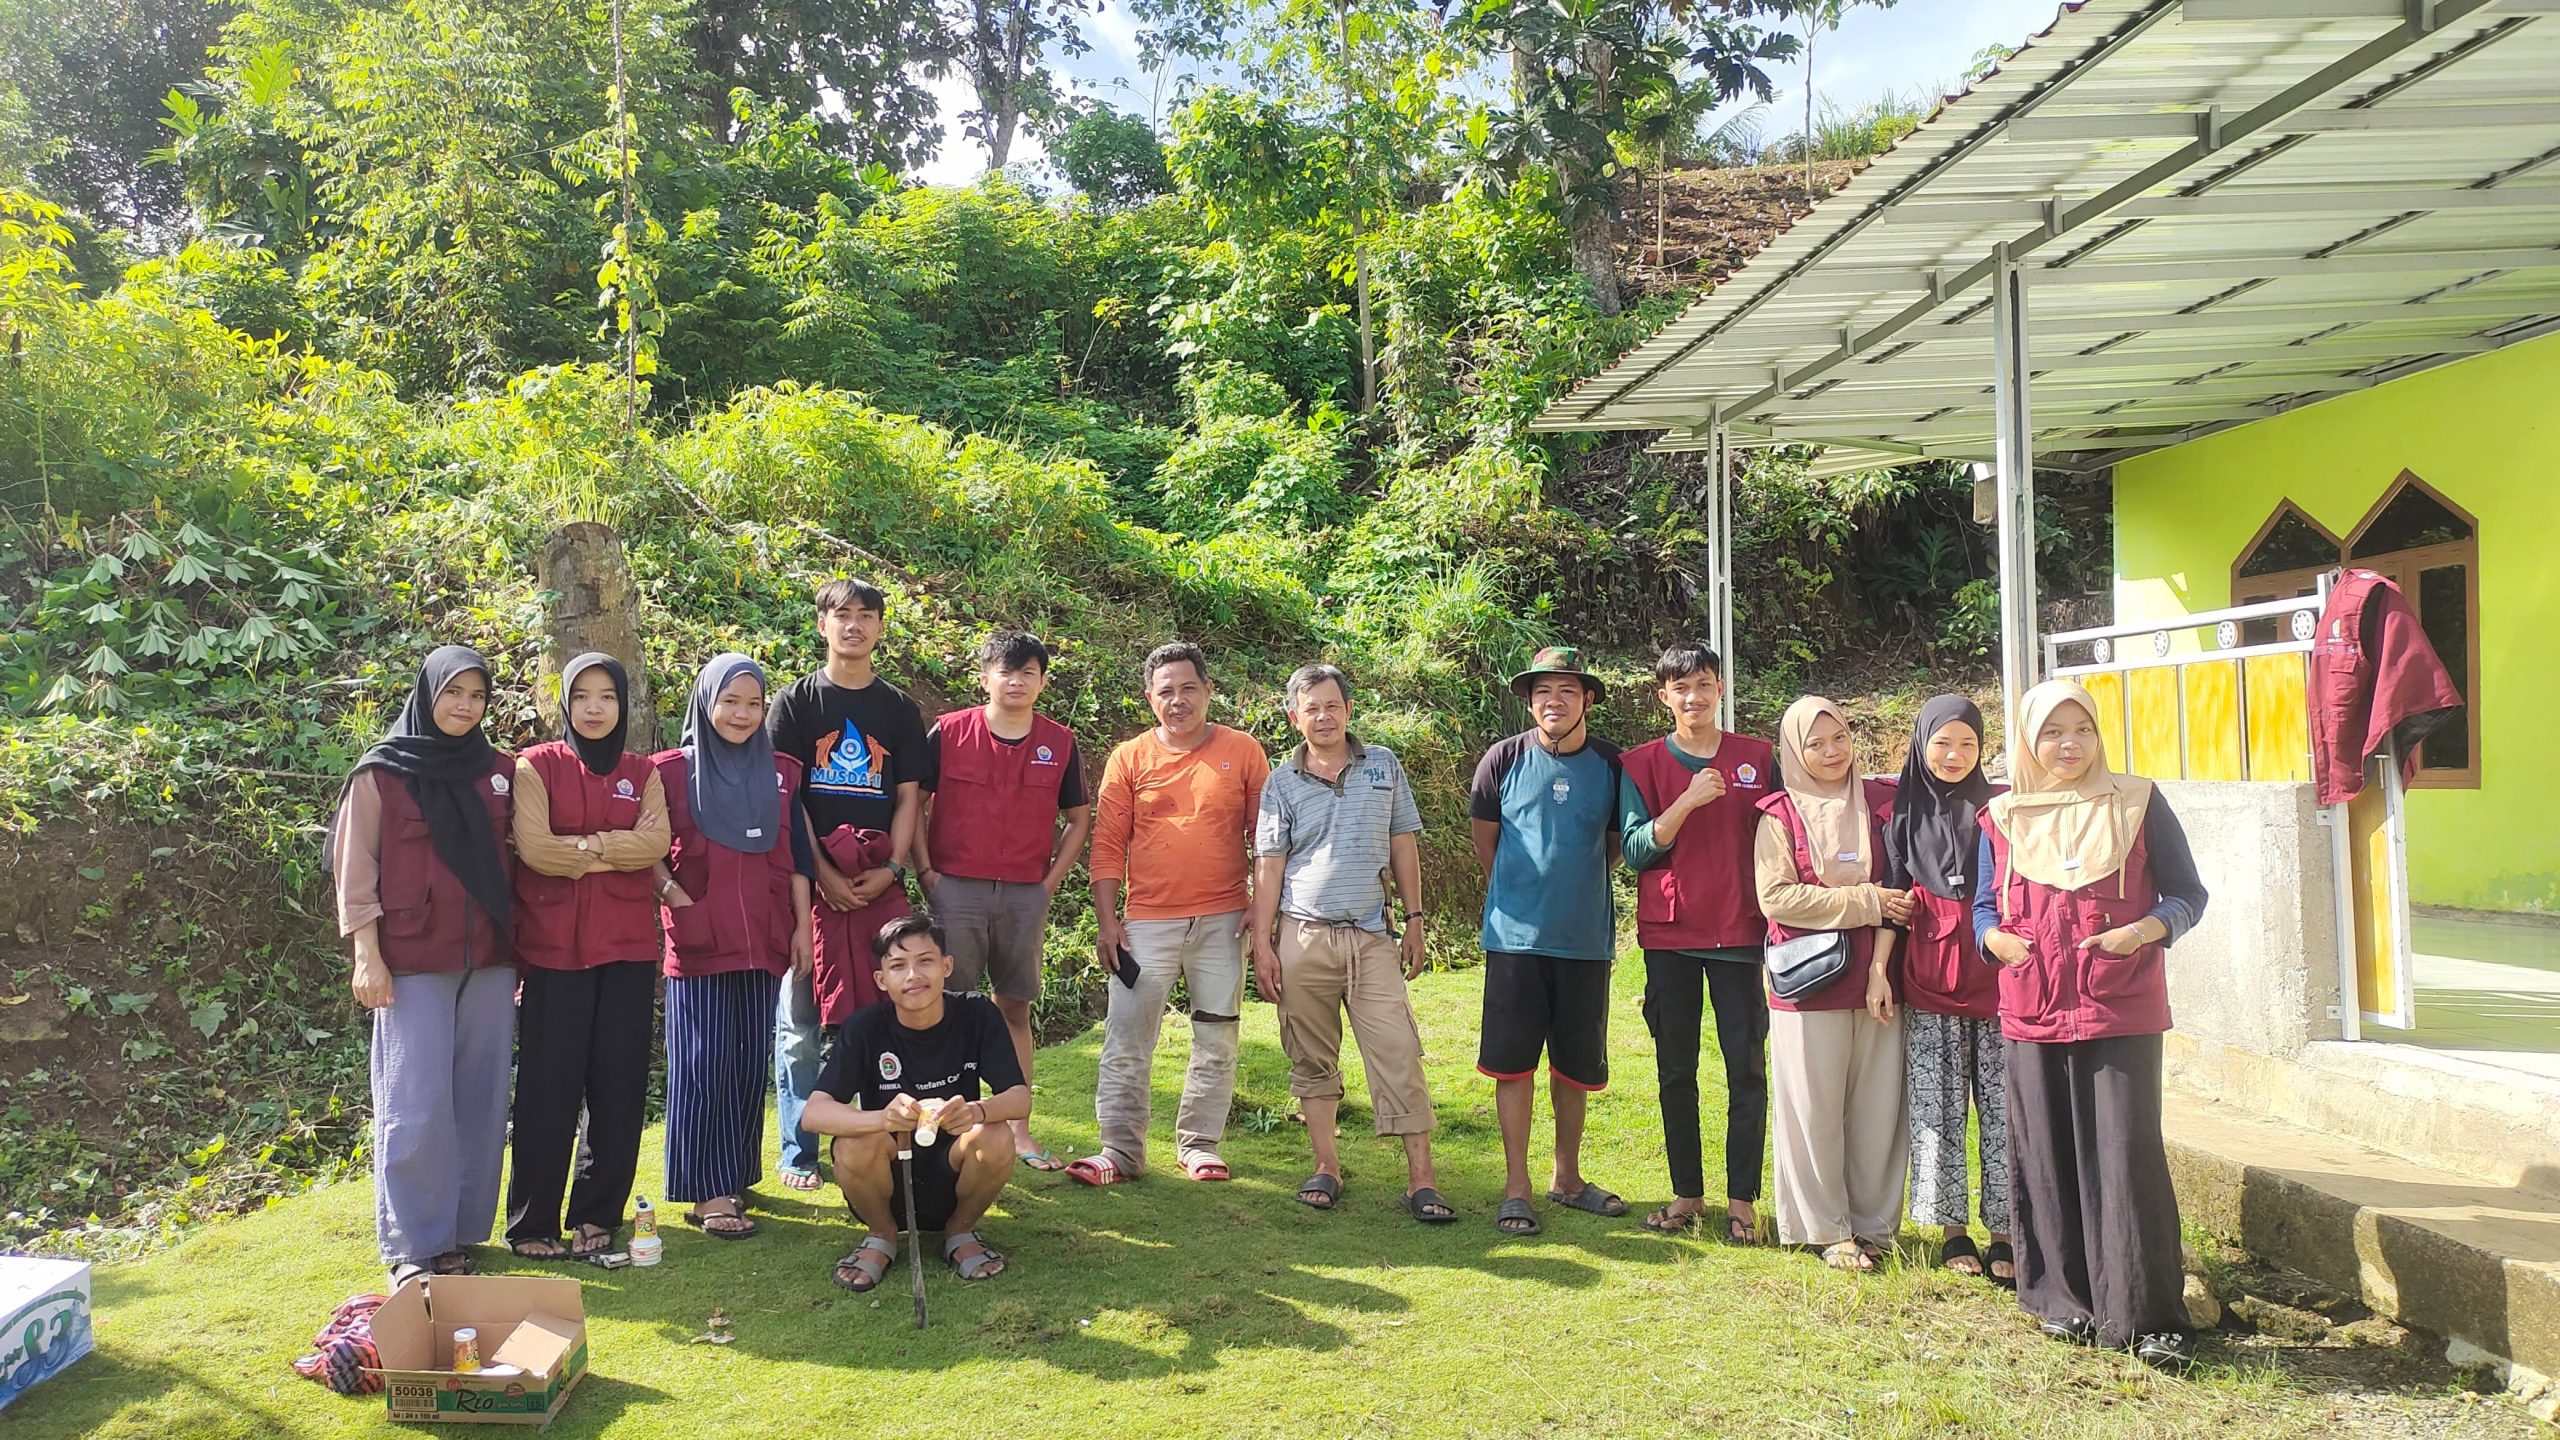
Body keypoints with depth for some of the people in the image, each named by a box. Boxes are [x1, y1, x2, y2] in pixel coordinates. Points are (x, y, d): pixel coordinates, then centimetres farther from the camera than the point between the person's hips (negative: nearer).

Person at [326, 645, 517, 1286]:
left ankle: (462, 1232, 17)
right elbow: (356, 869, 0)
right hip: (413, 962, -3)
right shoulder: (382, 772, 1)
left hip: (490, 960, 4)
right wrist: (367, 956, -7)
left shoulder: (500, 771, 10)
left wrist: (521, 946, 8)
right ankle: (413, 1245, 6)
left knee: (481, 1100, 6)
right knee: (416, 1105, -4)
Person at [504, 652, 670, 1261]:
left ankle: (598, 1215, 17)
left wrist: (579, 846, -10)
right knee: (549, 1086, 0)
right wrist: (615, 851, -6)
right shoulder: (537, 767, 3)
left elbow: (654, 843, -4)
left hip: (628, 947, 3)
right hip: (554, 948, -3)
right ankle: (531, 1223, 11)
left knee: (619, 1084, 5)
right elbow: (534, 847, -11)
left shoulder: (642, 773, 12)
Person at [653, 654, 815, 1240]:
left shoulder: (782, 773, 11)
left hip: (763, 938, 3)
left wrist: (802, 927, 6)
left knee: (751, 1060, 5)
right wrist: (673, 894, -12)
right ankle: (709, 1191, 2)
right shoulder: (671, 770, 2)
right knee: (704, 1061, -4)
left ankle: (737, 1174, 19)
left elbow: (797, 856, 11)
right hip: (698, 941, -3)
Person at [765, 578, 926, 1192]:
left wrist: (891, 870, -5)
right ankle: (799, 1152, 10)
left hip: (880, 883, 2)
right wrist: (823, 875, -11)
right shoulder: (797, 701, 5)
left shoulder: (900, 709, 13)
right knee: (800, 1022, 1)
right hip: (808, 881, -2)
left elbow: (907, 798, 10)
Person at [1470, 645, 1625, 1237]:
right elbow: (1483, 840, 9)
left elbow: (1619, 844, 13)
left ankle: (1568, 1178, 29)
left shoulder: (1612, 764, 1)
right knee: (1514, 1063, 0)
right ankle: (1516, 1188, 10)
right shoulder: (1503, 759, -3)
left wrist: (1577, 890, 11)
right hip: (1515, 937, -2)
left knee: (1575, 1066, 13)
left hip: (1585, 938, 2)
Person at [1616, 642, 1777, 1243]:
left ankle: (1743, 1199, 8)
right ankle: (1687, 1193, 17)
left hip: (1739, 933, 0)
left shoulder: (1758, 758, 6)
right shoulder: (1642, 763, 4)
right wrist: (1688, 800, -17)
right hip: (1669, 934, 0)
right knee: (1675, 1072, 6)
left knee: (1746, 1069, 0)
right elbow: (1635, 849, -5)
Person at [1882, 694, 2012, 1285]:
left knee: (2003, 1106, -1)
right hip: (1928, 980, 1)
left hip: (1997, 975, 0)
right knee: (1938, 1107, 2)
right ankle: (1951, 1229, 13)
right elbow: (1892, 899, 7)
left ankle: (2004, 1232, 8)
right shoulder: (1905, 812, 7)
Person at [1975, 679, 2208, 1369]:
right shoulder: (2001, 819, 9)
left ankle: (2144, 1316, -1)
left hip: (2122, 1009, -2)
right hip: (2033, 1011, 2)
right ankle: (2067, 1301, 18)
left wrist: (2143, 931, -14)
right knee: (2047, 1157, 5)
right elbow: (1984, 906, 15)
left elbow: (2187, 894, 5)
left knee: (2125, 1154, -7)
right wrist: (1996, 939, -7)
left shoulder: (2137, 804, 4)